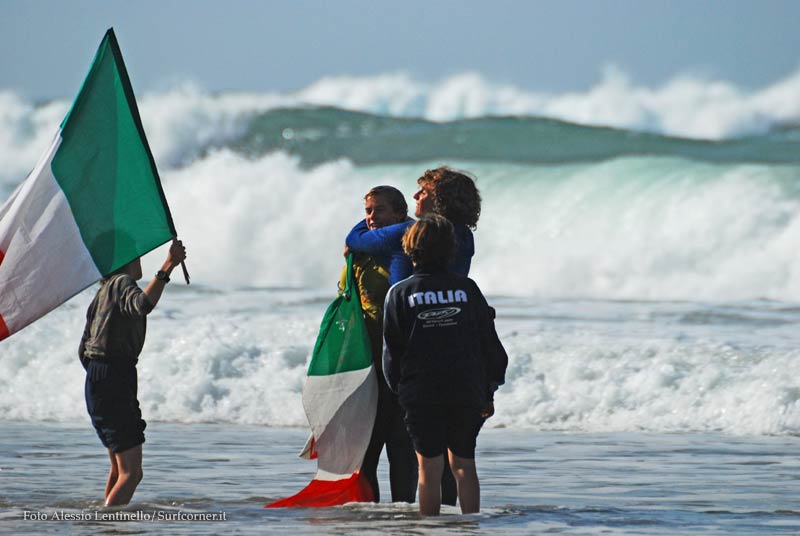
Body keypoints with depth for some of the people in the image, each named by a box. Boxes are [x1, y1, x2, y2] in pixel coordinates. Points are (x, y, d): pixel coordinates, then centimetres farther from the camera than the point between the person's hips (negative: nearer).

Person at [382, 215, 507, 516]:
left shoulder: (400, 293, -2)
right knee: (464, 463, 11)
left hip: (421, 393, -2)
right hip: (468, 393, 2)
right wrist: (488, 393, 15)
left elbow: (393, 349, -2)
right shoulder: (467, 288, 3)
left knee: (430, 466, 2)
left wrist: (398, 389, 13)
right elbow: (489, 343, 7)